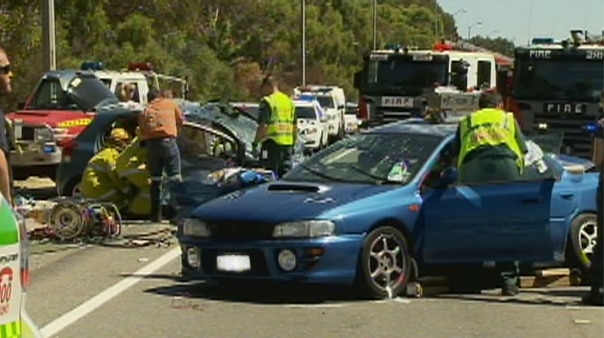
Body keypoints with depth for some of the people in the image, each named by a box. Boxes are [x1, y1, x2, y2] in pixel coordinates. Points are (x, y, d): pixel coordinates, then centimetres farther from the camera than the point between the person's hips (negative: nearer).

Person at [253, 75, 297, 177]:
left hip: (272, 143, -7)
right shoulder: (289, 101, 15)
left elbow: (263, 126, -16)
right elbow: (295, 127, 18)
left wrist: (255, 143, -10)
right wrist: (293, 144, 26)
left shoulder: (267, 102, -9)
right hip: (287, 144, 7)